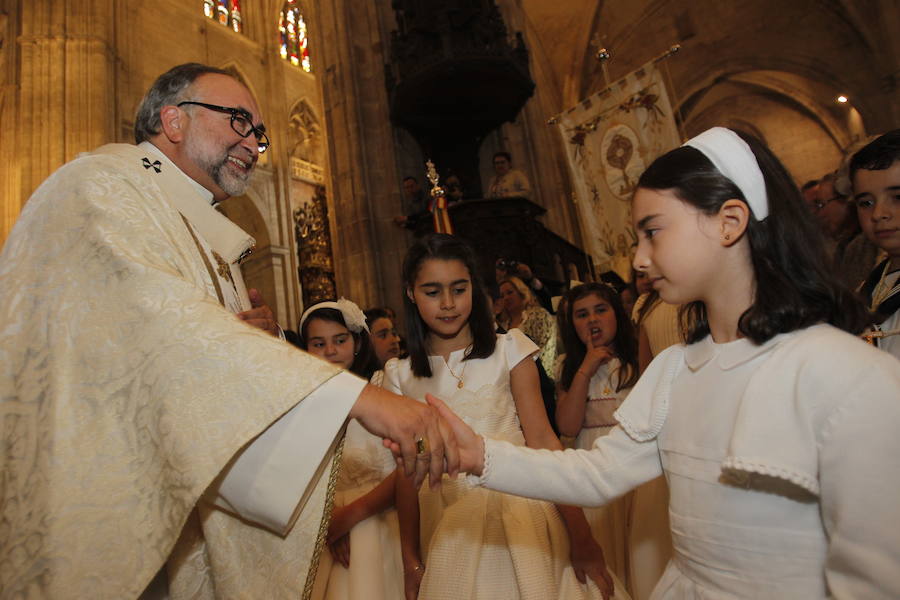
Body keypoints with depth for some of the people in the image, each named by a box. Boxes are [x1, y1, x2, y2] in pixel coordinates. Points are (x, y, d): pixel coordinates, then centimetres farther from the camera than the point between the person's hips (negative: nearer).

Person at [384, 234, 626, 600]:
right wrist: (409, 553, 4)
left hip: (518, 511, -1)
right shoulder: (401, 377, 1)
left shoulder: (508, 350, -5)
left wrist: (581, 535, -12)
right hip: (450, 531, 2)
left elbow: (541, 439, -9)